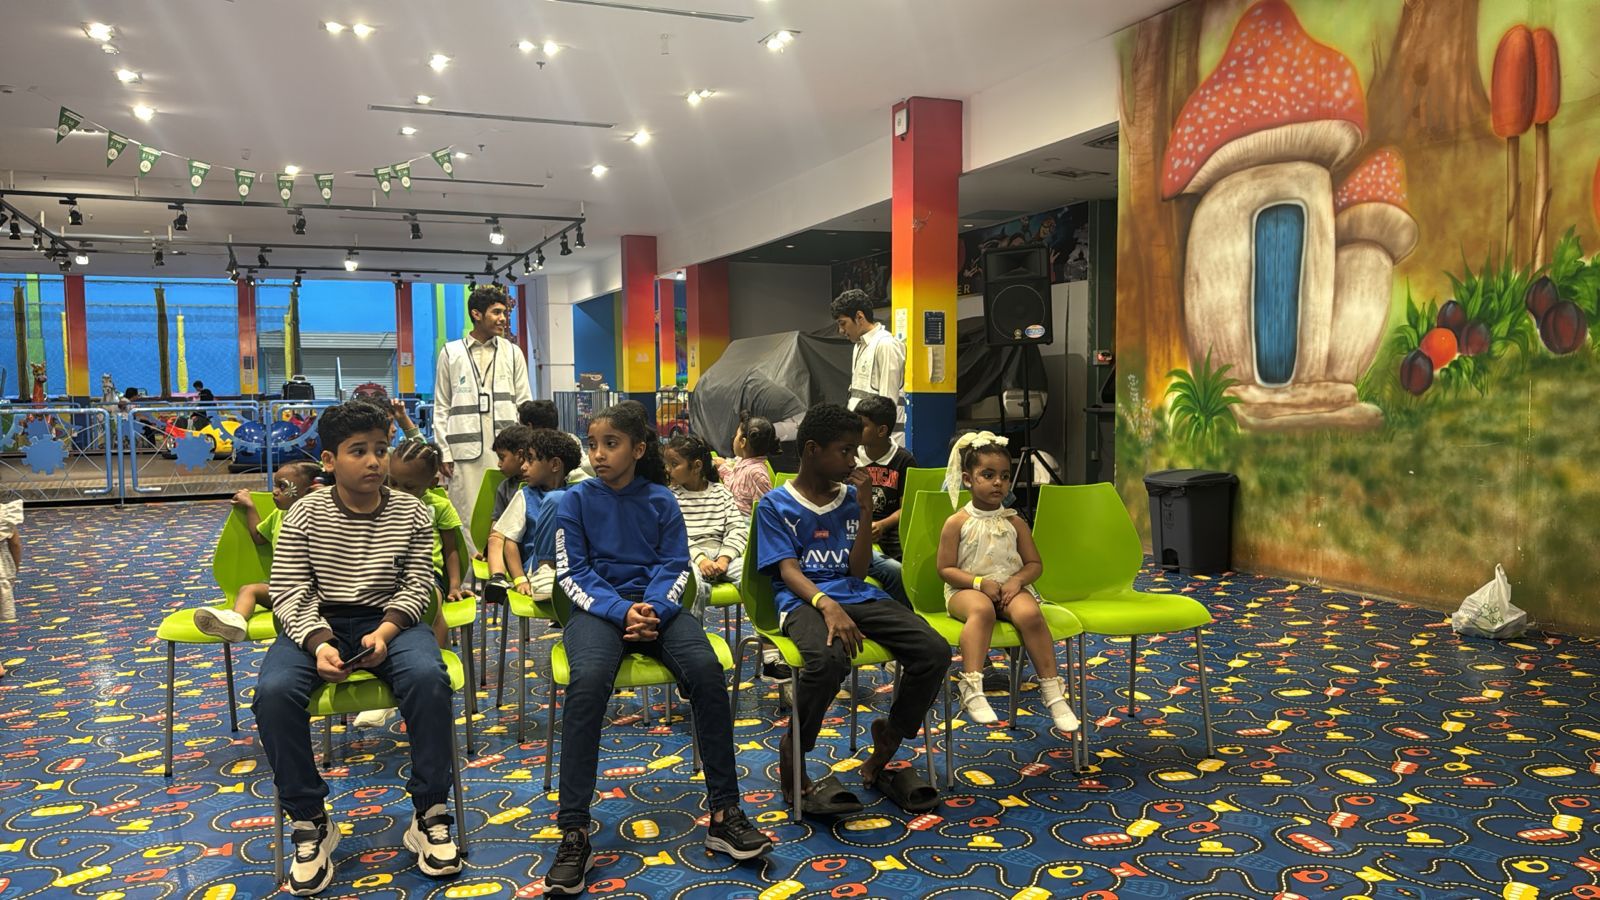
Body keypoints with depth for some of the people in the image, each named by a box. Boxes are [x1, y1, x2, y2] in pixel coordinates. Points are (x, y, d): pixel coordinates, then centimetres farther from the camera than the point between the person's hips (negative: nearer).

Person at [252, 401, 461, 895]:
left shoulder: (411, 513, 1)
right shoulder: (304, 514, -1)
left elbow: (417, 586, -2)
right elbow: (289, 592, -6)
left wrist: (385, 632, -22)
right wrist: (319, 643, -25)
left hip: (390, 619, 0)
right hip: (318, 622, 1)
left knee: (429, 678, -32)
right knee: (274, 692, -30)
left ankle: (428, 815, -15)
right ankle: (309, 823, -12)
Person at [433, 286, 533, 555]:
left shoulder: (513, 353, 11)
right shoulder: (451, 353, 8)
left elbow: (524, 404, 10)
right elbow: (441, 407, 7)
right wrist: (443, 452, -1)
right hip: (464, 451, -1)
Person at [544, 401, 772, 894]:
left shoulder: (660, 500, 6)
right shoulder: (577, 499, 3)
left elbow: (675, 567, 3)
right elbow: (573, 574, -2)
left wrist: (655, 612, -17)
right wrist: (621, 611, -18)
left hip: (656, 606, 2)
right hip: (598, 609, -1)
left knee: (706, 667, -28)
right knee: (588, 679, -35)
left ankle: (724, 814, -19)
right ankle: (573, 833, -28)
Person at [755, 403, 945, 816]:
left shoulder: (851, 497, 15)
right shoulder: (775, 505, 5)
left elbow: (858, 571, 8)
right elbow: (788, 570, -9)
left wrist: (865, 510, -2)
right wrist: (827, 605, -28)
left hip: (858, 596, 5)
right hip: (803, 600, -5)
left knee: (934, 650, -19)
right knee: (829, 659, -40)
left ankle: (882, 756, 0)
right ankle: (791, 763, -13)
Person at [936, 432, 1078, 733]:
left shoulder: (1015, 522, 9)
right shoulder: (957, 523, 1)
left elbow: (1035, 564, 12)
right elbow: (946, 569, -2)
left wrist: (1017, 580, -10)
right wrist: (980, 582, -15)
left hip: (1010, 588, 3)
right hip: (967, 589, -2)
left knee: (1030, 613, -31)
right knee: (981, 609, -39)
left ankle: (1052, 691, -23)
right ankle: (972, 689, -44)